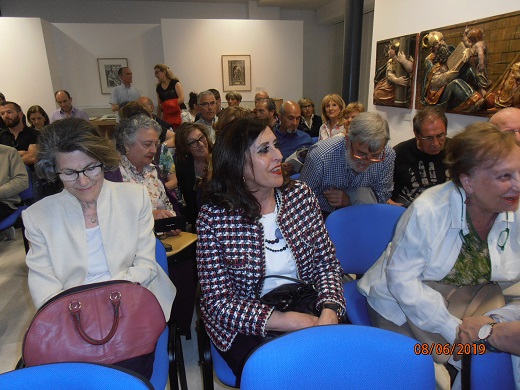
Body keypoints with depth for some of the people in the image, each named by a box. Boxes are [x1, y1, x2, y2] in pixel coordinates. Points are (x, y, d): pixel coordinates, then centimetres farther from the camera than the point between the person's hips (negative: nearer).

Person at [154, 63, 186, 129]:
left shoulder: (175, 83, 0)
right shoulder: (158, 88, 14)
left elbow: (181, 99, -12)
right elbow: (159, 106, 17)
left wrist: (165, 104, -15)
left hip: (178, 113, -4)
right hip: (166, 115, 4)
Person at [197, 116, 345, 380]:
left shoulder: (300, 195, -2)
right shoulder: (213, 217, -14)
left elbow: (327, 263, 1)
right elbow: (219, 301, -13)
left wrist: (329, 313, -18)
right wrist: (291, 322, -21)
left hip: (307, 308, 4)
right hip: (246, 327, -3)